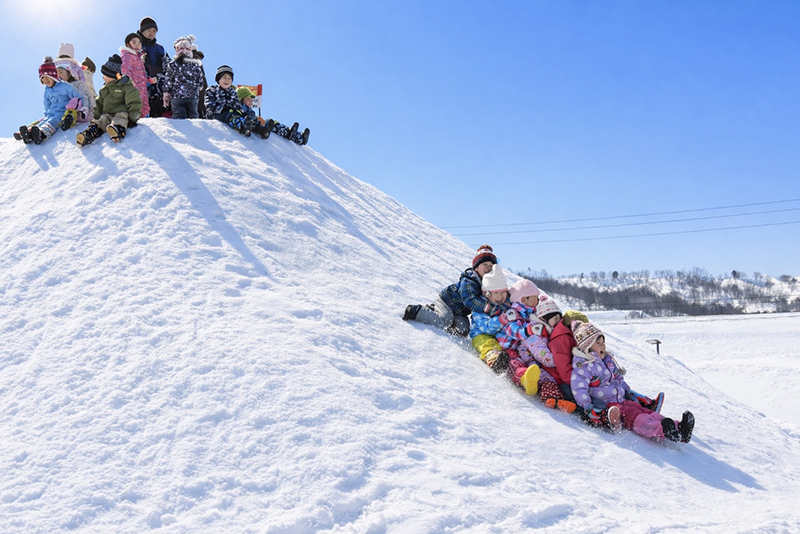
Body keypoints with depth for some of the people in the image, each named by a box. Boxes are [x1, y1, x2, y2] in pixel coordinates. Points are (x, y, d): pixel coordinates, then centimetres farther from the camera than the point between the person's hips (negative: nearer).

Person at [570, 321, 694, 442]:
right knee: (633, 416, -32)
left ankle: (676, 428, -33)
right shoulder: (583, 365, -11)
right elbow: (579, 389, -20)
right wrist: (589, 408, -27)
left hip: (621, 401, 9)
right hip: (604, 407, -9)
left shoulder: (608, 360, 21)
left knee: (643, 410, -15)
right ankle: (661, 431, -55)